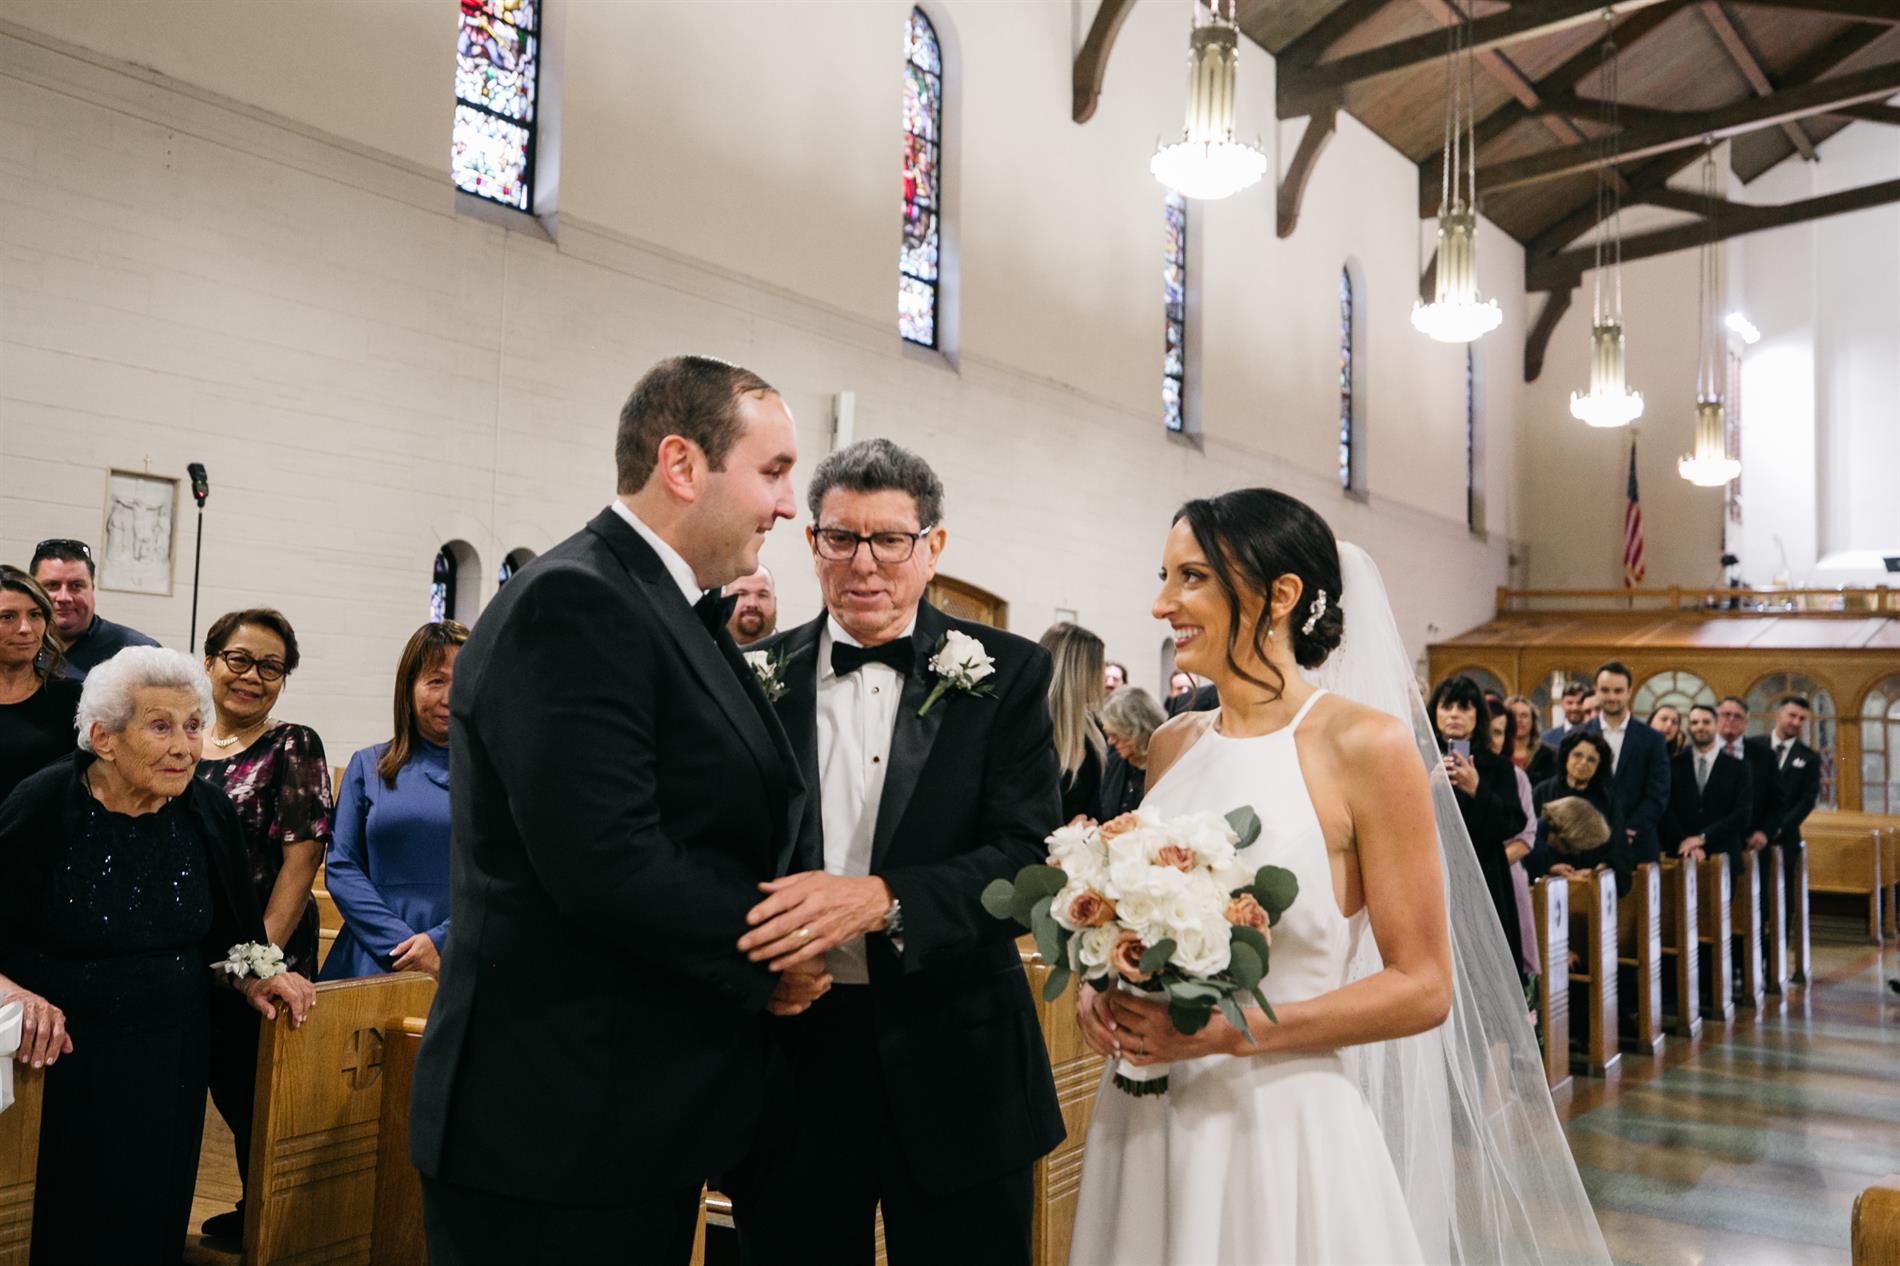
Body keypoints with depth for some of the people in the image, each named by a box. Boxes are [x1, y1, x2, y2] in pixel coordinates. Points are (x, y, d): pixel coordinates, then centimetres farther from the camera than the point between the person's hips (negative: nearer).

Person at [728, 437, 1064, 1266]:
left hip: (953, 1068, -1)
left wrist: (880, 899, -27)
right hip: (789, 1051, 2)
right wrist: (759, 963, -14)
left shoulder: (1005, 675, -2)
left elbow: (1031, 856, -12)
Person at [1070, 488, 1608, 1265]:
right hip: (1145, 1125, 6)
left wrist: (1232, 1032, -19)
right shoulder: (1173, 746, 6)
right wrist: (1100, 985, -3)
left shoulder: (1366, 743, -11)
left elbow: (1422, 988, -11)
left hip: (1283, 1130, -5)